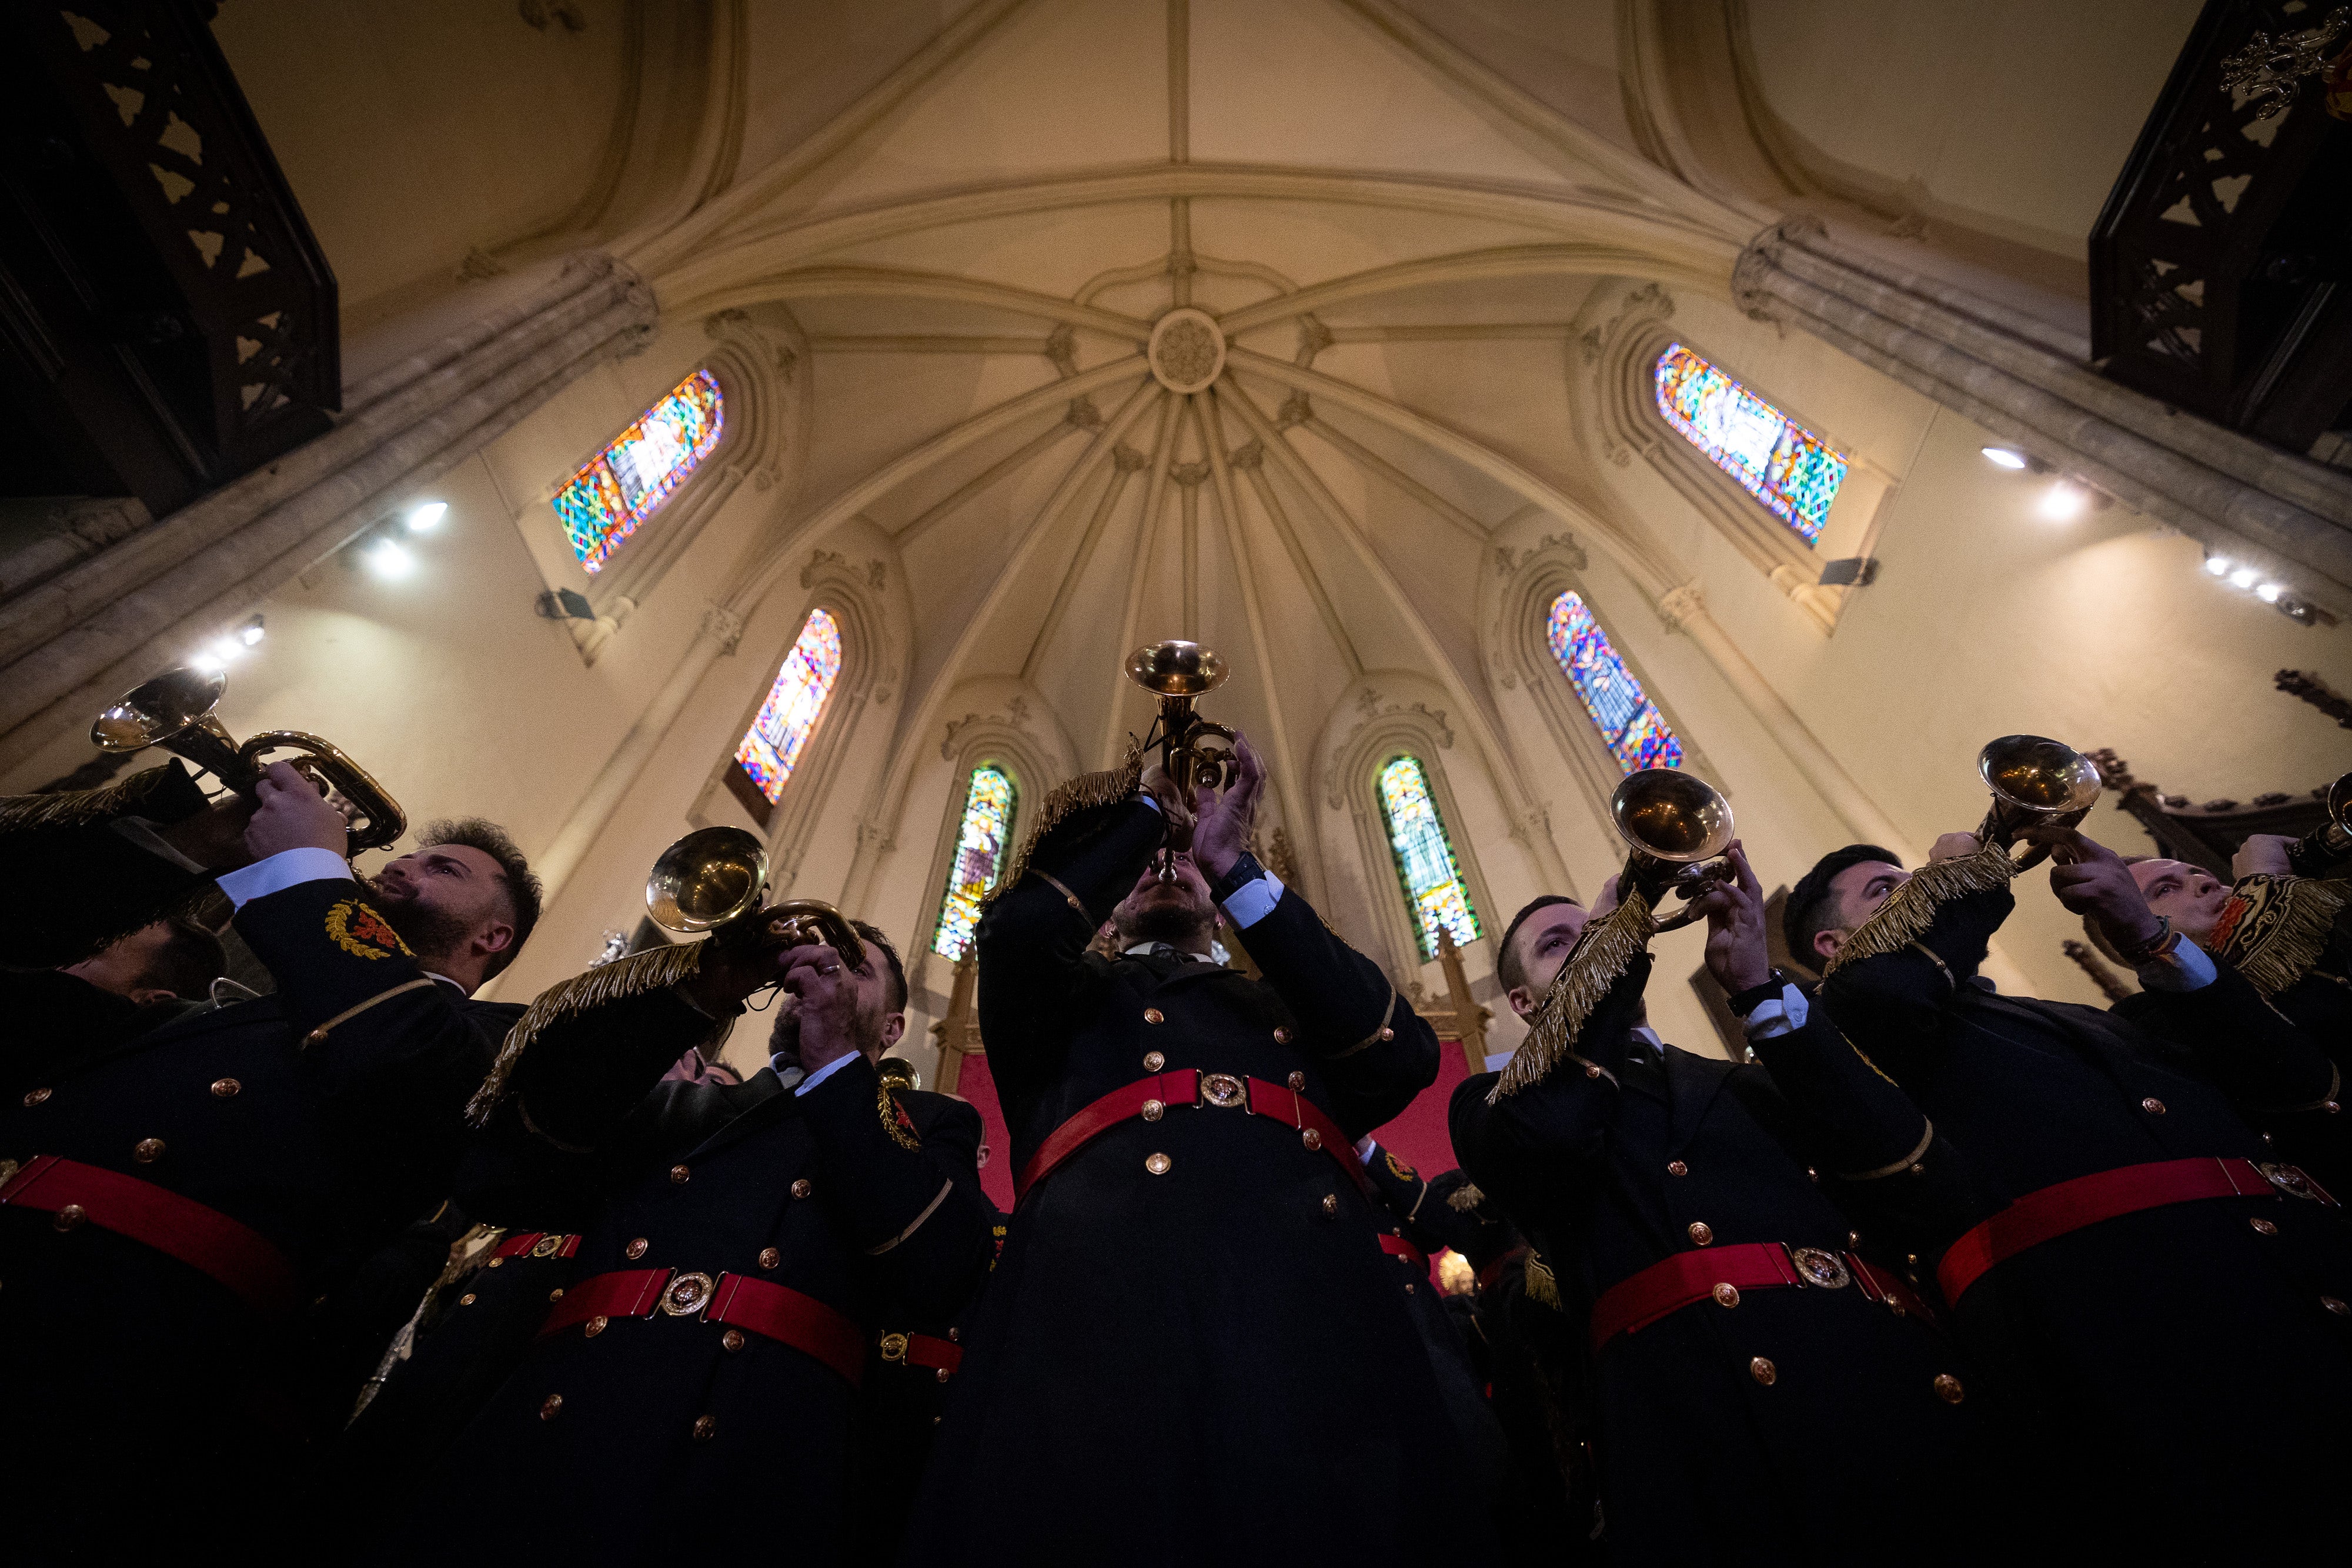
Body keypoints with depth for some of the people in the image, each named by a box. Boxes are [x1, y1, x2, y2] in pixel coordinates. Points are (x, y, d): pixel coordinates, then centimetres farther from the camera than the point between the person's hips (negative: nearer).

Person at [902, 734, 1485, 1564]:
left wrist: (1234, 863, 6)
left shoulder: (1293, 1004, 28)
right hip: (1102, 1314, -1)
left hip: (1314, 1319, 2)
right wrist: (1148, 807, 14)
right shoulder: (1071, 995, 25)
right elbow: (1016, 927, 1)